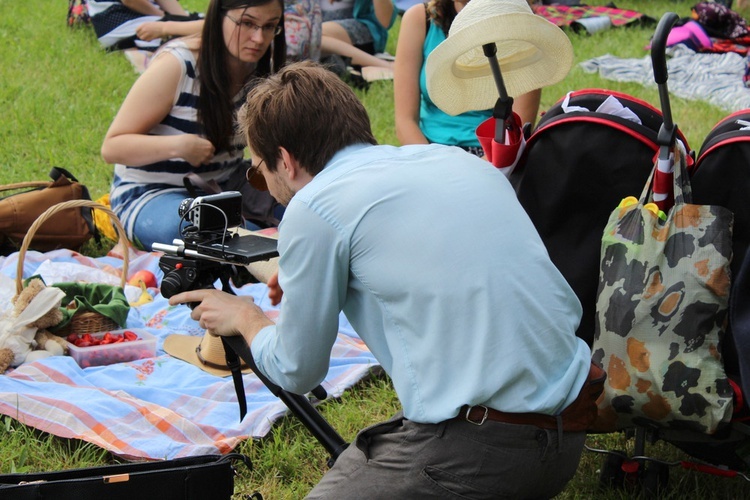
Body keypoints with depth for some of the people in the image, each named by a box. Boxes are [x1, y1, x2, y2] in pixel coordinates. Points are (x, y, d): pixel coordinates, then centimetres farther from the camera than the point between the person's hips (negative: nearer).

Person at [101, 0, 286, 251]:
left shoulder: (263, 69, -2)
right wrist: (178, 145, -33)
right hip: (153, 192, -5)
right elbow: (111, 147, -16)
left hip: (227, 185, 5)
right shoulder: (176, 65, -19)